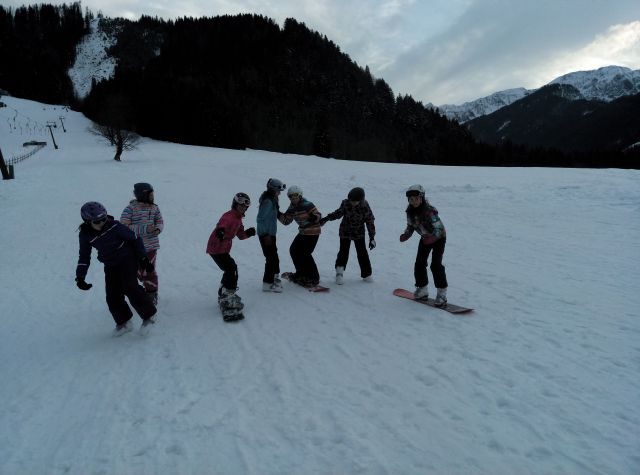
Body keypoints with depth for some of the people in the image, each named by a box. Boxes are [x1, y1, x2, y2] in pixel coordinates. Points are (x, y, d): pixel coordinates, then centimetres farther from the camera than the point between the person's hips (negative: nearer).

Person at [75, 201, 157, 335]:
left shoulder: (114, 226, -21)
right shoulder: (85, 235, -9)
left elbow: (135, 239, -11)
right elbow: (84, 257, 1)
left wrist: (143, 259, -8)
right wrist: (80, 277, -10)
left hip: (127, 259, -5)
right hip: (111, 266, 5)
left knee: (130, 288, -20)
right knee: (113, 296, -1)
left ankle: (148, 315, -5)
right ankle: (124, 322, 18)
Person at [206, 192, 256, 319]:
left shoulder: (238, 218, 12)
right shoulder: (228, 216, -19)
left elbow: (241, 235, 16)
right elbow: (223, 224, -41)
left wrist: (249, 232, -5)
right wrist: (220, 230, -64)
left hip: (223, 249, 10)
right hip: (217, 249, -10)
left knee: (230, 270, 21)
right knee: (232, 270, -14)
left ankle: (222, 294, 39)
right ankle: (227, 299, -9)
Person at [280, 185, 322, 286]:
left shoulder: (307, 205, -17)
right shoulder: (292, 208, 5)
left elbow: (318, 215, -14)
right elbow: (286, 221, 5)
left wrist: (314, 218, -36)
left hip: (313, 232, -9)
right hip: (302, 232, 9)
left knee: (305, 254, -12)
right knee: (294, 250, 11)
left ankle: (314, 278, -2)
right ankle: (301, 273, 28)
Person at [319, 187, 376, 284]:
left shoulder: (365, 207, -19)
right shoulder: (345, 203, -17)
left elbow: (370, 222, -11)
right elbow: (338, 213, 2)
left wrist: (372, 238, -10)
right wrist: (326, 218, -6)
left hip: (359, 233, 0)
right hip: (345, 232, 0)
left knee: (362, 253, 4)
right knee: (343, 252, -2)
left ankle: (366, 273, 19)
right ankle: (339, 272, 12)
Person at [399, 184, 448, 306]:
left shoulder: (429, 211, -33)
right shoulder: (410, 211, -13)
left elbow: (439, 228, -31)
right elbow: (410, 226, 1)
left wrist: (432, 238, -49)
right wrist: (406, 235, -19)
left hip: (439, 238, -6)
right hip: (425, 238, 7)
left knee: (436, 264, -17)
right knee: (419, 263, 2)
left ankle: (442, 293, -7)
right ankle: (422, 289, 19)